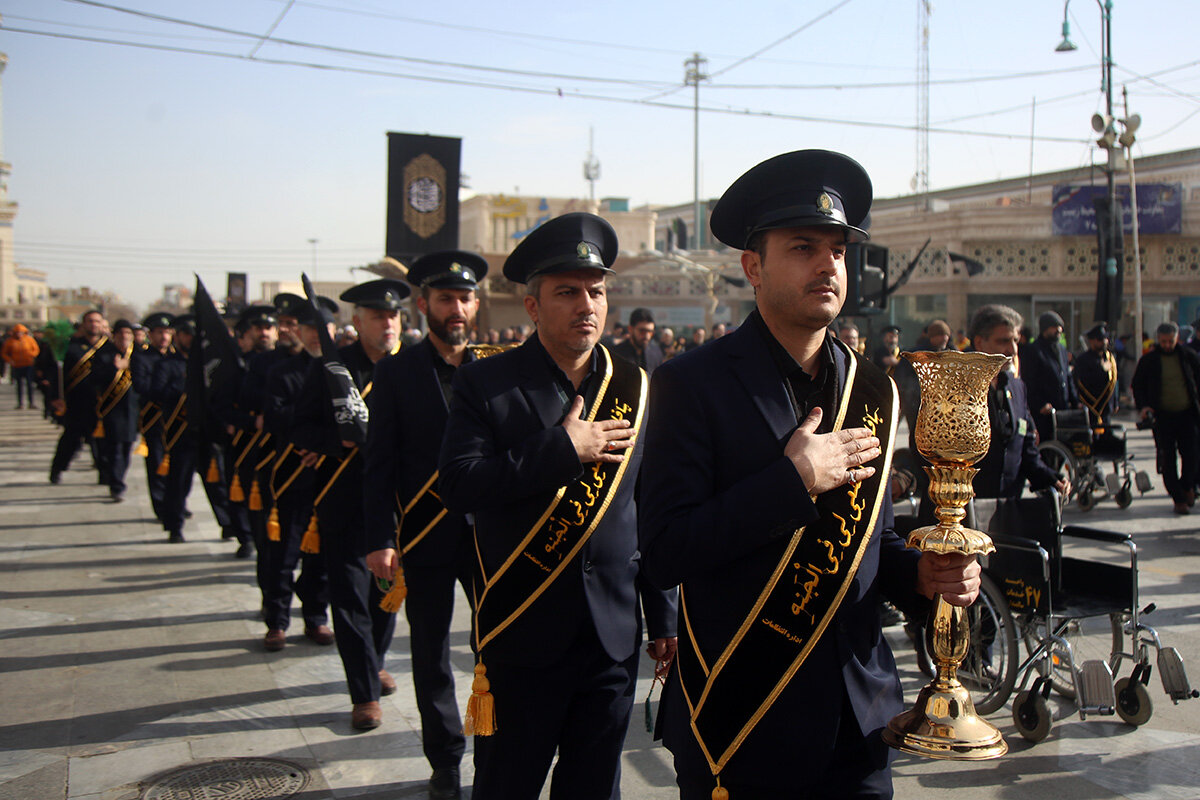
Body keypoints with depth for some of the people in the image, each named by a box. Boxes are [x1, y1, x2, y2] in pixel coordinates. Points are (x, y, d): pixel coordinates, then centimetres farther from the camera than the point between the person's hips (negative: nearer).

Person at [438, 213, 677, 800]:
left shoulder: (634, 389, 6)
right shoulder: (484, 383, -3)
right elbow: (457, 486, -16)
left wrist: (664, 619, 8)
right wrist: (562, 449, -18)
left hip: (615, 640, 3)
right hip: (521, 640, -3)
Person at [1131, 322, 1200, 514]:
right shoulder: (1149, 360, 2)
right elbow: (1138, 385, 8)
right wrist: (1143, 406, -7)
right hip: (1162, 416, -1)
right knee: (1168, 460, -2)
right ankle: (1178, 498, 7)